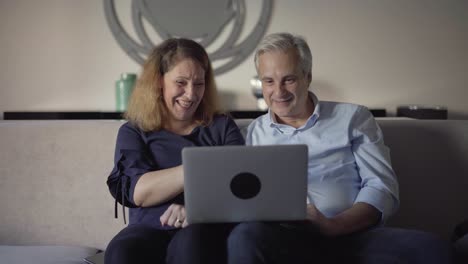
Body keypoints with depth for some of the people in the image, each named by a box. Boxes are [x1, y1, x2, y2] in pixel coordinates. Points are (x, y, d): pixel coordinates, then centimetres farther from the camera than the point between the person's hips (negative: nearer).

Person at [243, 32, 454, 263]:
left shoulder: (353, 118, 15)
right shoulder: (255, 132, 20)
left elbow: (382, 186, 5)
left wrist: (332, 226, -13)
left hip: (353, 236, 0)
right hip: (283, 238, 0)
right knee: (247, 237, -37)